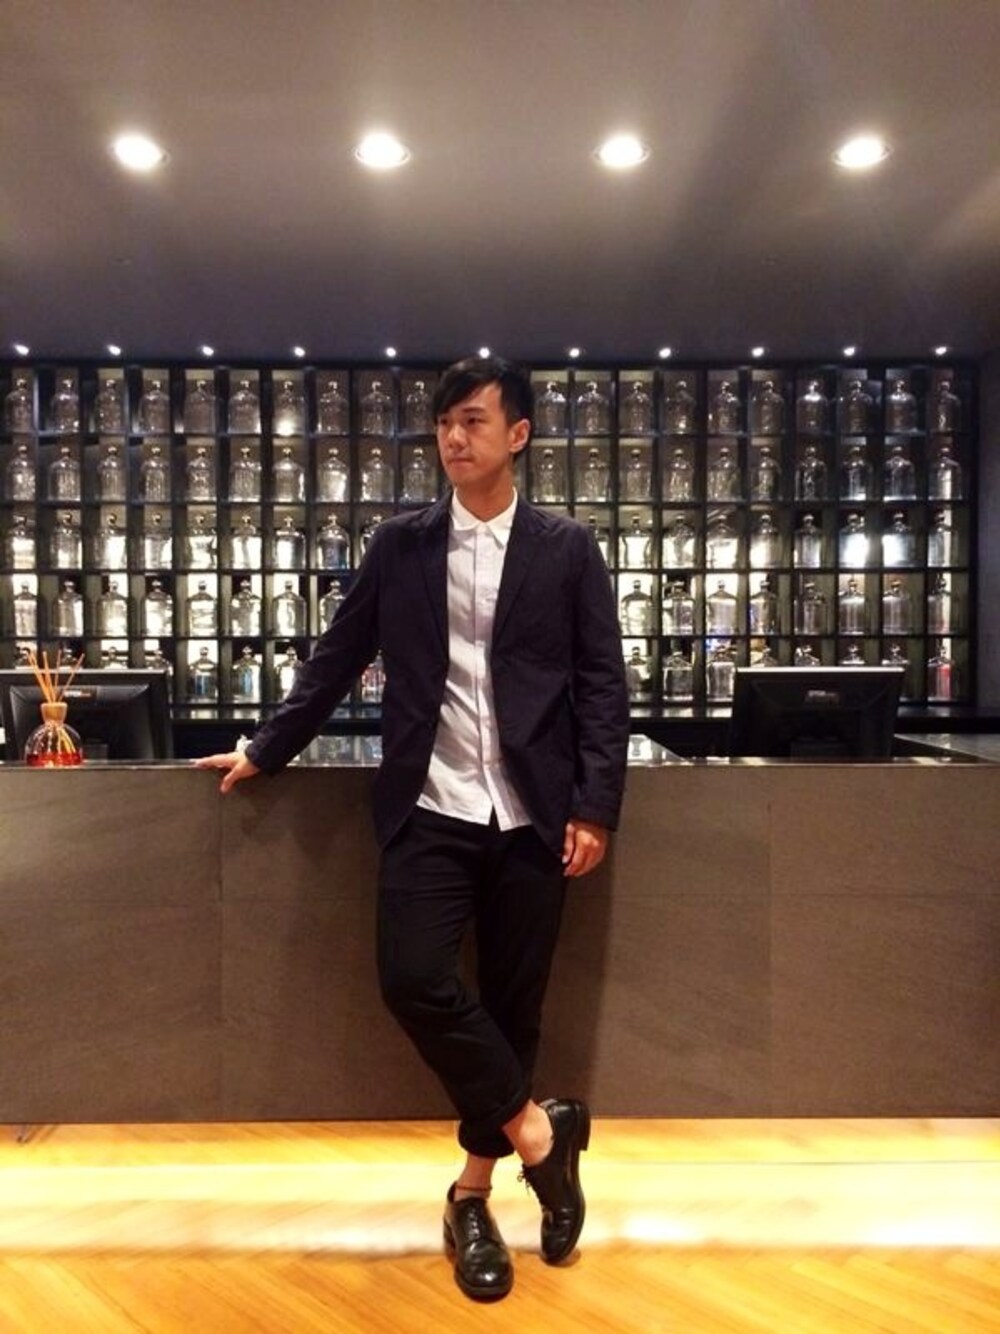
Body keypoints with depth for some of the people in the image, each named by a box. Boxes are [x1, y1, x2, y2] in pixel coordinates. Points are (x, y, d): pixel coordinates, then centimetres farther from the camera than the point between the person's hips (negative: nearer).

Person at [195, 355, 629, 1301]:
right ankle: (538, 1130, 9)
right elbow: (338, 659, 11)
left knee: (511, 1001, 7)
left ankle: (472, 1193, 29)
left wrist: (594, 807, -8)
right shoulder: (398, 546, 7)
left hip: (531, 814, 0)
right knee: (413, 978, -14)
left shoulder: (566, 550, 3)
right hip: (430, 809, 1)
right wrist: (265, 751, 11)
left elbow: (602, 686, 0)